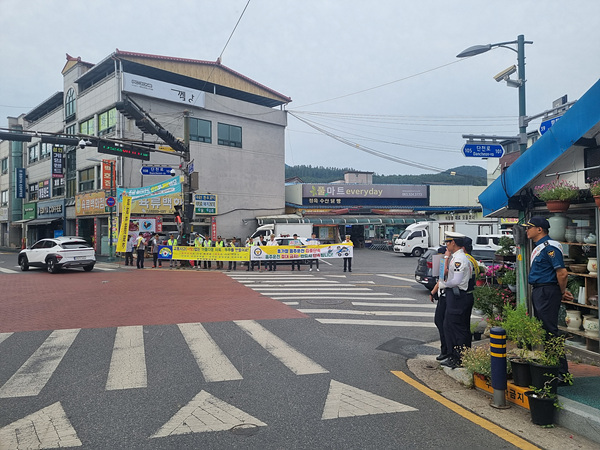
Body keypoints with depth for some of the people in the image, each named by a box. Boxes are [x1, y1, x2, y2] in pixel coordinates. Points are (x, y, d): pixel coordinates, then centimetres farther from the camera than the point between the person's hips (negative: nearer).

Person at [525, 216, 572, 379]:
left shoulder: (549, 247, -16)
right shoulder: (538, 248, 16)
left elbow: (562, 273, -21)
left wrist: (562, 293, -7)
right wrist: (562, 291, 17)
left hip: (547, 292, -11)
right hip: (538, 292, 11)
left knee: (550, 331, -8)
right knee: (541, 330, 15)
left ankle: (562, 371, -1)